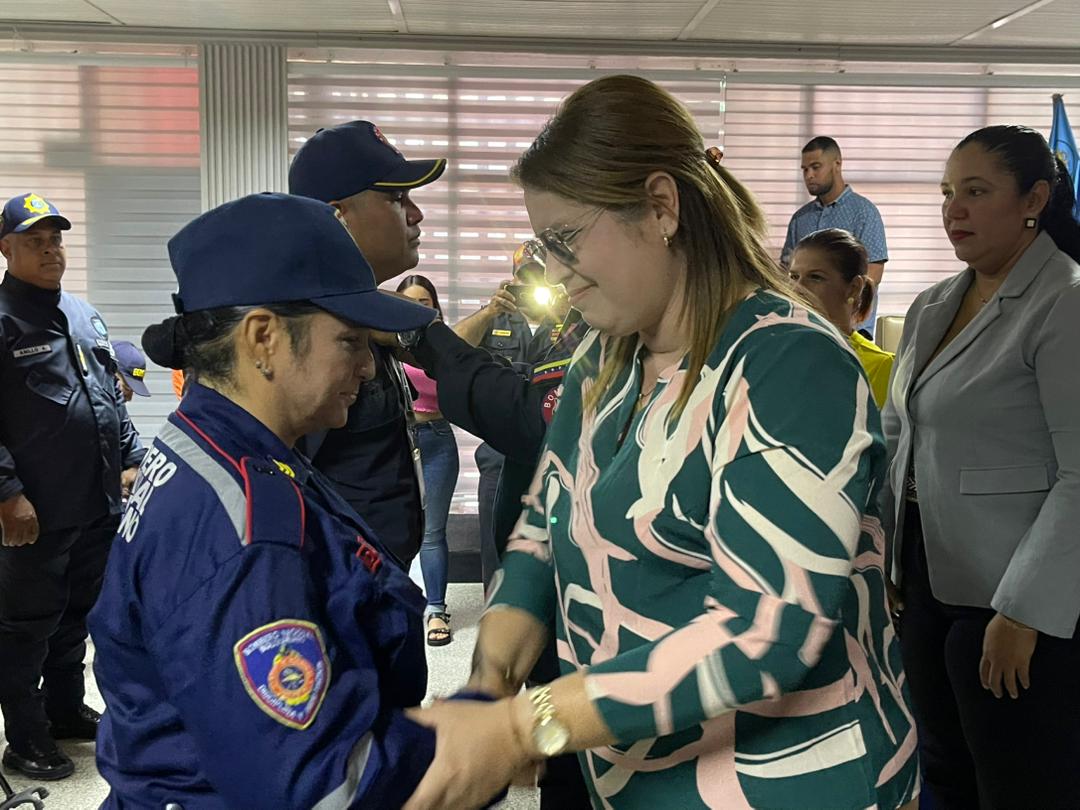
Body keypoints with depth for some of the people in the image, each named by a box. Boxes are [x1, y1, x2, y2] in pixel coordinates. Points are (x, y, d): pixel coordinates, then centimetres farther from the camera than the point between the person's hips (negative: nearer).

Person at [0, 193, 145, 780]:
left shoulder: (85, 316, 14)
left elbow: (114, 395, 20)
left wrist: (129, 460, 13)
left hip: (100, 504, 7)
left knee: (77, 614, 19)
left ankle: (67, 711, 34)